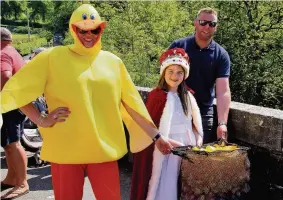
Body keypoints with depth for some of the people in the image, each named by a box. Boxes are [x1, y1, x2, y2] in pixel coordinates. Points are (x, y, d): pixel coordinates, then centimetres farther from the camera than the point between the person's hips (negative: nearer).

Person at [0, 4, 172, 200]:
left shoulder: (113, 62, 6)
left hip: (104, 149, 2)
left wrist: (156, 135, 9)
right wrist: (41, 120, -8)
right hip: (65, 150, -2)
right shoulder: (52, 57, -2)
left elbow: (132, 103, 9)